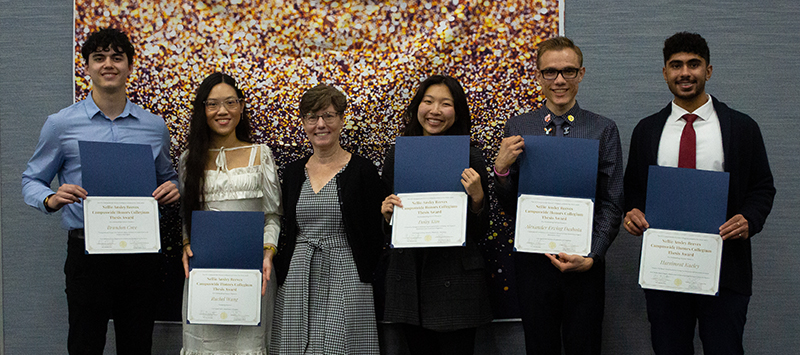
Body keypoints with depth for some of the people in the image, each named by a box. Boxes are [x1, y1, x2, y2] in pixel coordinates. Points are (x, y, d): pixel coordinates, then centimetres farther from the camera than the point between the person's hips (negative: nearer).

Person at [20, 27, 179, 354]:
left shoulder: (154, 127, 7)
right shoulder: (61, 124, 0)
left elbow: (166, 178, 20)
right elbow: (32, 180, 7)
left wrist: (172, 190, -4)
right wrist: (51, 200, -15)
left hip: (140, 251, 2)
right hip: (87, 252, -2)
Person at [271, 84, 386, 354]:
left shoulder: (362, 170, -3)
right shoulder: (293, 172, 11)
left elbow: (377, 234, -3)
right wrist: (280, 273, 8)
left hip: (345, 279, -4)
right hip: (296, 280, 4)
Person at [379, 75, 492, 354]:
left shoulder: (470, 157, -2)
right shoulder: (396, 156, 6)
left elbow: (479, 232, 1)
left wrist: (477, 198, -16)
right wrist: (387, 214, -7)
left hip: (455, 279, -2)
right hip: (408, 278, 3)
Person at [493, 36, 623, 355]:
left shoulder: (604, 130, 2)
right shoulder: (517, 128, 4)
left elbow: (612, 205, 1)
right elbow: (509, 208, 6)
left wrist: (592, 257, -12)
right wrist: (501, 169, -13)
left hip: (584, 265, 0)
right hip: (533, 262, 1)